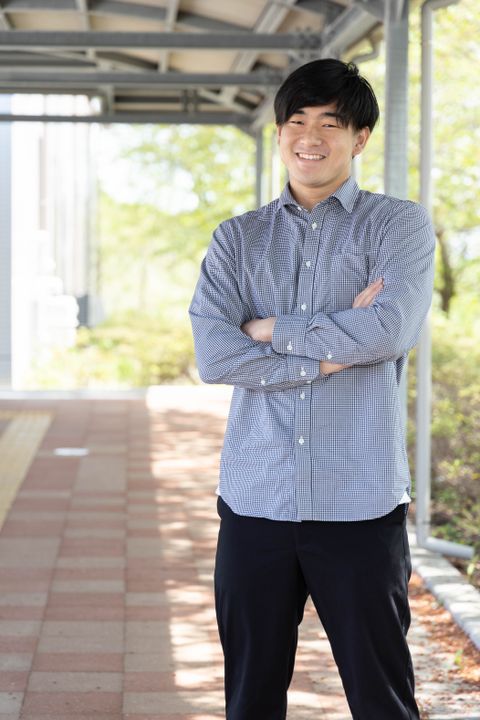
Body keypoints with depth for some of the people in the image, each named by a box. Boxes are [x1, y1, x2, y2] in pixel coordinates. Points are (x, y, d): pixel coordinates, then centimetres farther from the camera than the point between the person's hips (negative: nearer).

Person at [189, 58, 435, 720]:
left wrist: (271, 329, -5)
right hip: (255, 497, 3)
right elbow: (213, 355, -5)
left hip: (360, 501, -2)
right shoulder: (238, 238, 11)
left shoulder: (400, 225, 4)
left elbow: (389, 330, -14)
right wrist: (333, 349, -11)